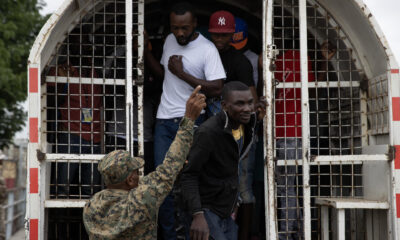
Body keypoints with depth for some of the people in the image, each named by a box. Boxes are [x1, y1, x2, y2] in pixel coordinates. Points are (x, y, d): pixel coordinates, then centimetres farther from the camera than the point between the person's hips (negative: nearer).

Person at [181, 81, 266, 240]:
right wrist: (197, 215, -31)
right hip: (207, 212, -8)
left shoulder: (246, 124, 4)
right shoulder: (208, 132, -23)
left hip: (227, 215, 8)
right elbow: (188, 176, -23)